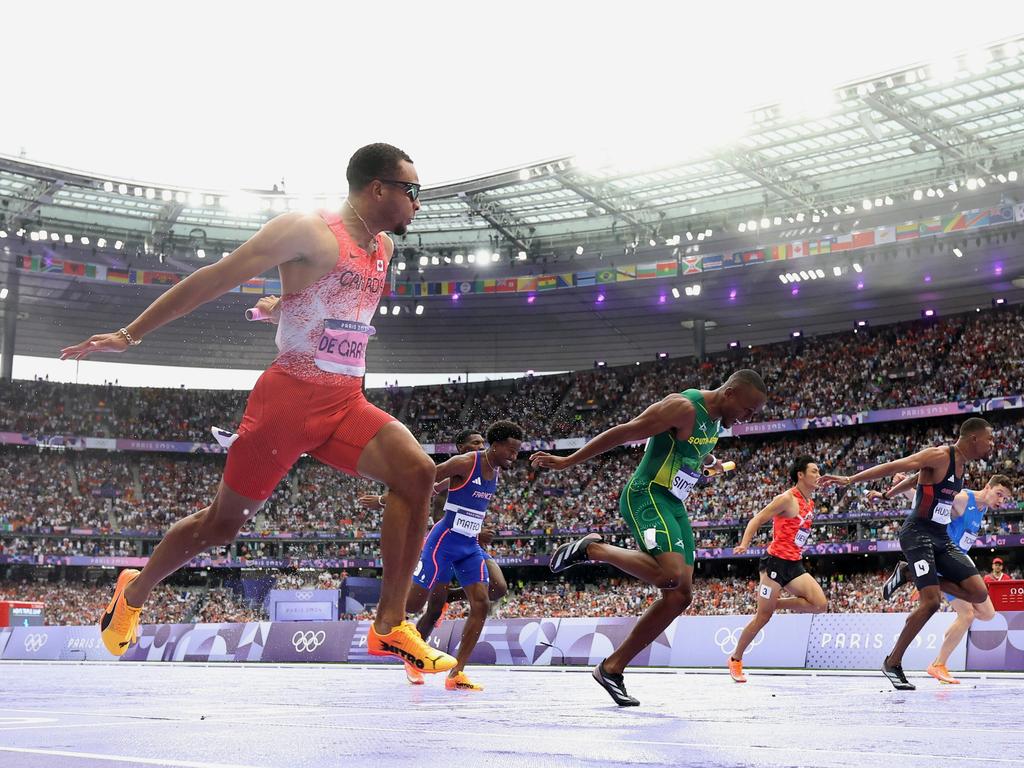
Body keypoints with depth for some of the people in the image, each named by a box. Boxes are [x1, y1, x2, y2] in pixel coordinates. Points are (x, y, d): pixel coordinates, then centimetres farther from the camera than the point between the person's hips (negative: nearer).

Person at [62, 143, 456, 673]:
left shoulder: (384, 247, 12)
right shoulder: (308, 231, -12)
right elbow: (214, 278, -10)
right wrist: (130, 334, -9)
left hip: (347, 402, 6)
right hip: (290, 396, -6)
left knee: (416, 472, -19)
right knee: (222, 523, 4)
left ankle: (389, 627, -16)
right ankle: (134, 592, 32)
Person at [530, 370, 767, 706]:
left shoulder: (715, 420, 13)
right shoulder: (685, 407, -16)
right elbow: (623, 432, -17)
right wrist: (567, 461, -17)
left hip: (674, 505, 10)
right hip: (647, 495, -10)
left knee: (679, 596, 2)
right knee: (670, 574, -30)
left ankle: (612, 668, 8)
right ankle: (593, 549, -8)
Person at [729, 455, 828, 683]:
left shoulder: (810, 502, 13)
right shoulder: (787, 498, -12)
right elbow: (756, 520, -12)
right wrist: (744, 544, -24)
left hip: (794, 564, 7)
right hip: (776, 562, -7)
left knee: (820, 605, -11)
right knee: (763, 617, -3)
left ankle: (775, 604, 9)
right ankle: (735, 659, 13)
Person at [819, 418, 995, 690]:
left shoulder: (961, 463, 12)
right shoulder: (939, 455, -15)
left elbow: (916, 478, 26)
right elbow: (894, 466, -21)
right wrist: (849, 480, -27)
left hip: (941, 538, 9)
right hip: (918, 533, -9)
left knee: (979, 594, -4)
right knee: (931, 602, -19)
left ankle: (909, 574, 10)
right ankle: (892, 663, -4)